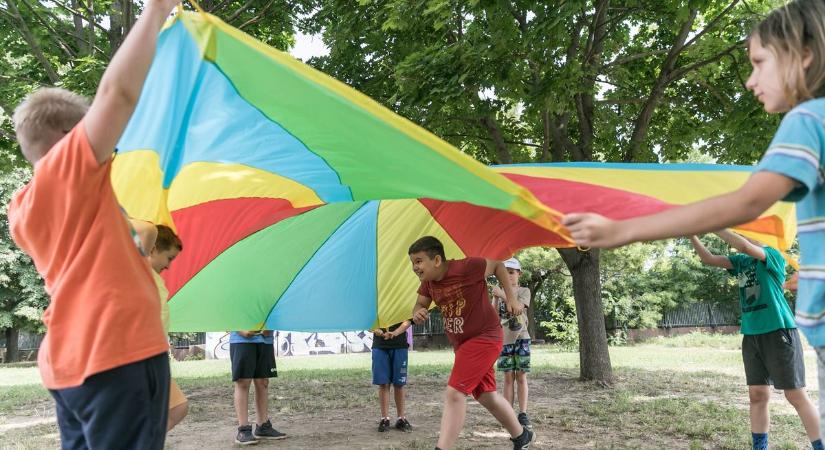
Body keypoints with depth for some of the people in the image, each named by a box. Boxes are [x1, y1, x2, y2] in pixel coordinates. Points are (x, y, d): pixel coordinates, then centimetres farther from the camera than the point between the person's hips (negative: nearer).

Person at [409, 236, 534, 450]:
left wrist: (511, 298, -10)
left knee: (454, 393, -18)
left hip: (484, 338, -8)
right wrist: (417, 313, -16)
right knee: (486, 395, 18)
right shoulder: (428, 282, -4)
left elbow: (497, 265, -9)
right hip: (461, 343, 8)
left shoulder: (466, 267, -24)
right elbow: (420, 304, 8)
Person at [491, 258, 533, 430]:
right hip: (505, 339, 2)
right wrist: (495, 299, -11)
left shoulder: (524, 291, 2)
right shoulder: (499, 292, 10)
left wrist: (503, 295, -22)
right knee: (508, 377, 2)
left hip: (521, 338, -2)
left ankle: (523, 414, 3)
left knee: (521, 377, -1)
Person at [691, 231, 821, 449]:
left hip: (778, 331, -6)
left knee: (796, 396, -2)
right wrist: (692, 234, -4)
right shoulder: (741, 261, 12)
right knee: (757, 395, 7)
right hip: (751, 335, 6)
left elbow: (744, 246, -26)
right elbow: (708, 259, 6)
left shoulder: (773, 255, -8)